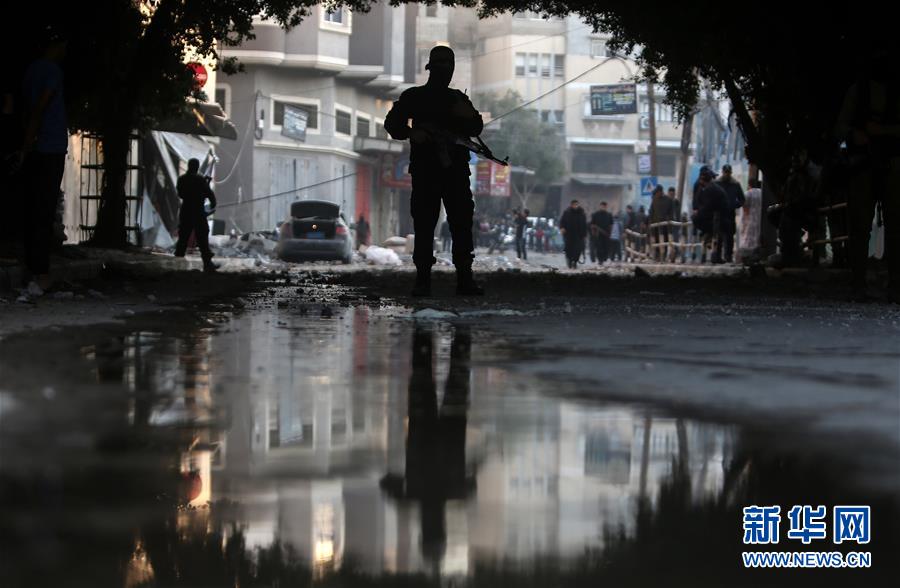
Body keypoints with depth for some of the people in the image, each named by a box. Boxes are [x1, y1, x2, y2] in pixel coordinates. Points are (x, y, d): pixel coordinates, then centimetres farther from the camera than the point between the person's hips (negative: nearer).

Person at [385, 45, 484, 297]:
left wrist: (468, 115, -7)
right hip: (425, 170, -3)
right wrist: (412, 133, -15)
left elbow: (476, 128, 15)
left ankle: (465, 278, -3)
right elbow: (392, 123, 4)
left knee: (462, 223, -4)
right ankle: (423, 279, -6)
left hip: (456, 169, 3)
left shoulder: (458, 98, 19)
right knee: (424, 224, -7)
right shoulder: (413, 96, 10)